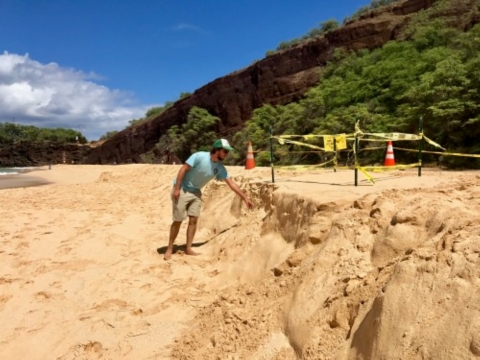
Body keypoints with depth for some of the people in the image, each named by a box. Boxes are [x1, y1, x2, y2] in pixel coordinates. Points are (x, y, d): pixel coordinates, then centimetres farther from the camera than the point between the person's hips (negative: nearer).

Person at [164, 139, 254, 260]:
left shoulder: (220, 168, -6)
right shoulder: (199, 156, -23)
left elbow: (232, 183, -3)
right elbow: (183, 169, -20)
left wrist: (245, 198, -6)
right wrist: (177, 188, -23)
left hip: (196, 192, 6)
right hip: (182, 190, -6)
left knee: (193, 220, 2)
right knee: (178, 220, -3)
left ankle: (188, 249, 13)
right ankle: (169, 249, 10)